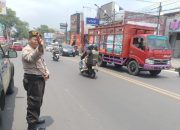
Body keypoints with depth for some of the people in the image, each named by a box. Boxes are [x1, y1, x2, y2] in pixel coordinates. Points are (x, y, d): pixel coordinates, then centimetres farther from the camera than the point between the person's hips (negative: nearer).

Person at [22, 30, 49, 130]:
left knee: (38, 102, 21)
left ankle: (35, 119, 38)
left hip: (40, 79, 10)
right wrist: (40, 47, -55)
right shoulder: (26, 50, -13)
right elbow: (32, 58, -37)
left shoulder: (37, 50, 17)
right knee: (33, 103, -3)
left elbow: (43, 63, 22)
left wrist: (46, 72, 3)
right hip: (32, 80, -9)